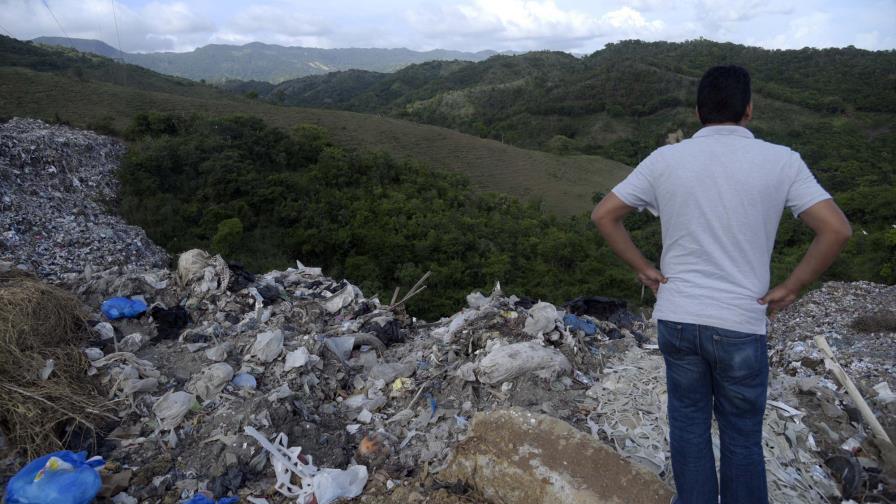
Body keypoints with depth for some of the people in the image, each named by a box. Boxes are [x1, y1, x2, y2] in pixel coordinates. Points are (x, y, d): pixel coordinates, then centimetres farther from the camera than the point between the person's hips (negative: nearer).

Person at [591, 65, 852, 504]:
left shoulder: (665, 159, -2)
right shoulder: (781, 160, -6)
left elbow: (603, 215, -1)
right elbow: (836, 229, -13)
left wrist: (644, 268, 4)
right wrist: (791, 289, -2)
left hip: (676, 317, 2)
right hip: (740, 323, -1)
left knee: (688, 426, 18)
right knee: (741, 436, 17)